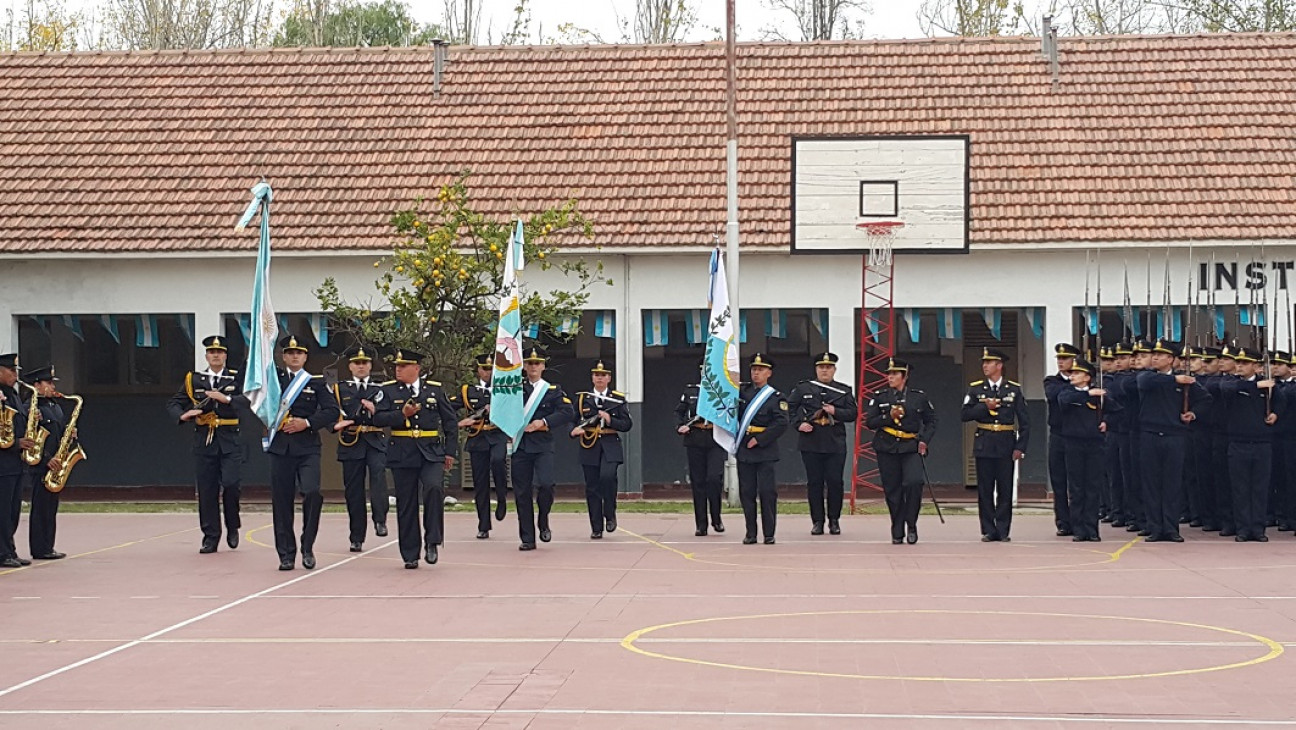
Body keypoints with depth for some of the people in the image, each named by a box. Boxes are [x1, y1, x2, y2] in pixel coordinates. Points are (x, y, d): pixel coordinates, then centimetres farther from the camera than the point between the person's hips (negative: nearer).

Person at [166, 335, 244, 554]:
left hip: (229, 440, -2)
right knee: (206, 489, 1)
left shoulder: (236, 378, 6)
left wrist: (226, 398, -22)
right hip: (204, 440, 2)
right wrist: (183, 415, -11)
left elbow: (248, 400, -9)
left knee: (230, 483, -13)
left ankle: (232, 527, 10)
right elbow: (173, 404, 9)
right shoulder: (194, 379, 10)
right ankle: (210, 537, 8)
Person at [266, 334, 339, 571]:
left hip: (307, 447, -2)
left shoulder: (317, 382, 7)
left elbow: (332, 411, -2)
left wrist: (307, 423, -11)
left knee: (312, 493, -19)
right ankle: (286, 554, 10)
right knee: (282, 501, 2)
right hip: (280, 447, 2)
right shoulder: (274, 377, 13)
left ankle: (308, 548, -3)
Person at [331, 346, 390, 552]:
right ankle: (357, 539, 9)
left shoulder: (379, 389, 13)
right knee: (353, 491, 1)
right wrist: (336, 424, -13)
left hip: (375, 442, -1)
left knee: (378, 472, -29)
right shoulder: (340, 388, 13)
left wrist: (375, 410, -17)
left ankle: (380, 520, -31)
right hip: (351, 443, 1)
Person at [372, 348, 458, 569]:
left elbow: (451, 422, 10)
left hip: (431, 452, -1)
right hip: (402, 455, 1)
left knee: (434, 488, -25)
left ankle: (432, 542, -11)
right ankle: (410, 555, 12)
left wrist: (450, 452, 5)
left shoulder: (435, 389, 7)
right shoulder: (389, 390, 6)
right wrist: (402, 414, -17)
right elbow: (378, 419, -3)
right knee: (406, 505, 3)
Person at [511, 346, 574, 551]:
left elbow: (568, 413, -5)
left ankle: (543, 522, 7)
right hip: (520, 447, 2)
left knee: (545, 484, -20)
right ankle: (527, 539, 8)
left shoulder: (553, 390, 7)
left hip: (543, 446, -2)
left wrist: (544, 422, -15)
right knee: (522, 493, 1)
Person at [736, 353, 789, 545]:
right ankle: (750, 533, 9)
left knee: (767, 492, -5)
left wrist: (759, 440, -15)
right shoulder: (742, 391, 12)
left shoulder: (776, 397, 0)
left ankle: (769, 534, 1)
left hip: (765, 450, -4)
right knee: (747, 492, 4)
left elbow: (781, 423, -11)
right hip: (744, 450, 4)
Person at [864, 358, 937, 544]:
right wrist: (889, 417, -13)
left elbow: (931, 422, 14)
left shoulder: (919, 397, 5)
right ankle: (897, 533, 13)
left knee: (914, 483, -21)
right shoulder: (879, 397, 6)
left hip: (911, 448, -1)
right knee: (892, 490, 2)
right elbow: (870, 423, 1)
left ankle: (911, 524, -3)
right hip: (887, 449, 1)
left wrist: (924, 440, 0)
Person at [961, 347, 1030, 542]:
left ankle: (1003, 531, 7)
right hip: (984, 445, 1)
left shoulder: (1014, 389, 4)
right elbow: (965, 415, -1)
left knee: (1005, 490, 0)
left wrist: (1020, 447, -3)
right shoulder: (975, 389, 6)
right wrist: (985, 406, -13)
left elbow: (1024, 421, 4)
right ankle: (989, 531, 7)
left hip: (1006, 446, -1)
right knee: (985, 490, 1)